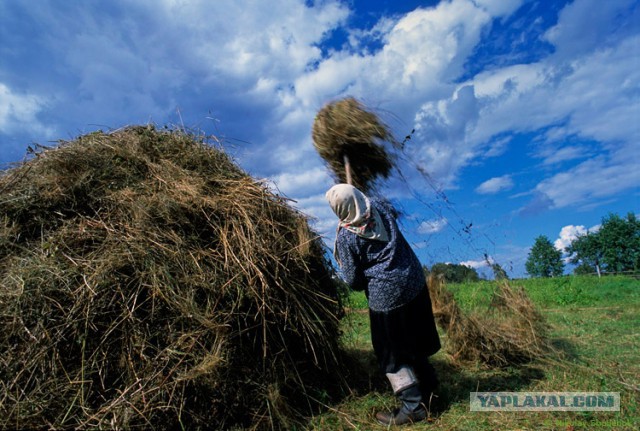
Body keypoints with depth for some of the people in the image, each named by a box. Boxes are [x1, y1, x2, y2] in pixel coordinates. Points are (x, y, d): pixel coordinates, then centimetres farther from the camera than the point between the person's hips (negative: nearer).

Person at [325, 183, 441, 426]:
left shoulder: (346, 236, -17)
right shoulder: (379, 207, -2)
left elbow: (353, 280, -11)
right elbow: (394, 213, 25)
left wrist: (364, 285, 11)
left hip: (386, 295, -7)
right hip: (415, 282, 7)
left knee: (392, 353, 12)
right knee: (412, 340, 26)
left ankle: (413, 405, 19)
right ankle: (428, 385, 45)